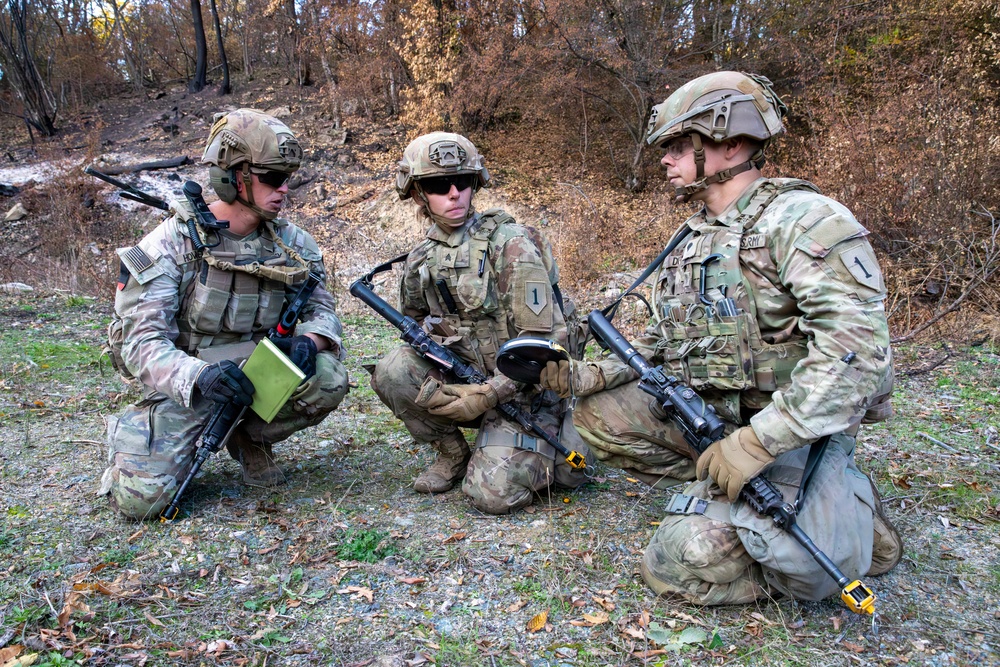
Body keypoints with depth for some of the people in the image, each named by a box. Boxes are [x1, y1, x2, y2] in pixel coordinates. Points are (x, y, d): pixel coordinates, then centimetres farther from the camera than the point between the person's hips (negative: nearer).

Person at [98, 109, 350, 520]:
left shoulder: (292, 243, -3)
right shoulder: (172, 243, -15)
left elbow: (322, 309, 2)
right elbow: (142, 340, -19)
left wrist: (308, 340, -24)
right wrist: (199, 375, -39)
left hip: (256, 377, 3)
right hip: (183, 386, -3)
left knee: (328, 378, -26)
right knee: (141, 498, -17)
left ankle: (250, 436, 4)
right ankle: (131, 431, 19)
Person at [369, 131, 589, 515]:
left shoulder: (510, 244, -16)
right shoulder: (421, 260, 4)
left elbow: (541, 340, -18)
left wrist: (488, 395, -22)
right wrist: (430, 381, -6)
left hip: (523, 388, -5)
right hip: (463, 379, 5)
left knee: (494, 495, -20)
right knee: (392, 372, -19)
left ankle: (539, 452, 12)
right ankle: (452, 455, 3)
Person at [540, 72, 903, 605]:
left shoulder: (801, 219, -15)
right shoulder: (688, 242, 12)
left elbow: (857, 347, -26)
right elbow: (659, 348, 16)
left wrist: (758, 440, -29)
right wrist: (585, 376, -1)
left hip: (791, 427, -7)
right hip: (703, 413, 8)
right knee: (598, 417, -6)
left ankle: (847, 512, 5)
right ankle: (724, 493, 2)